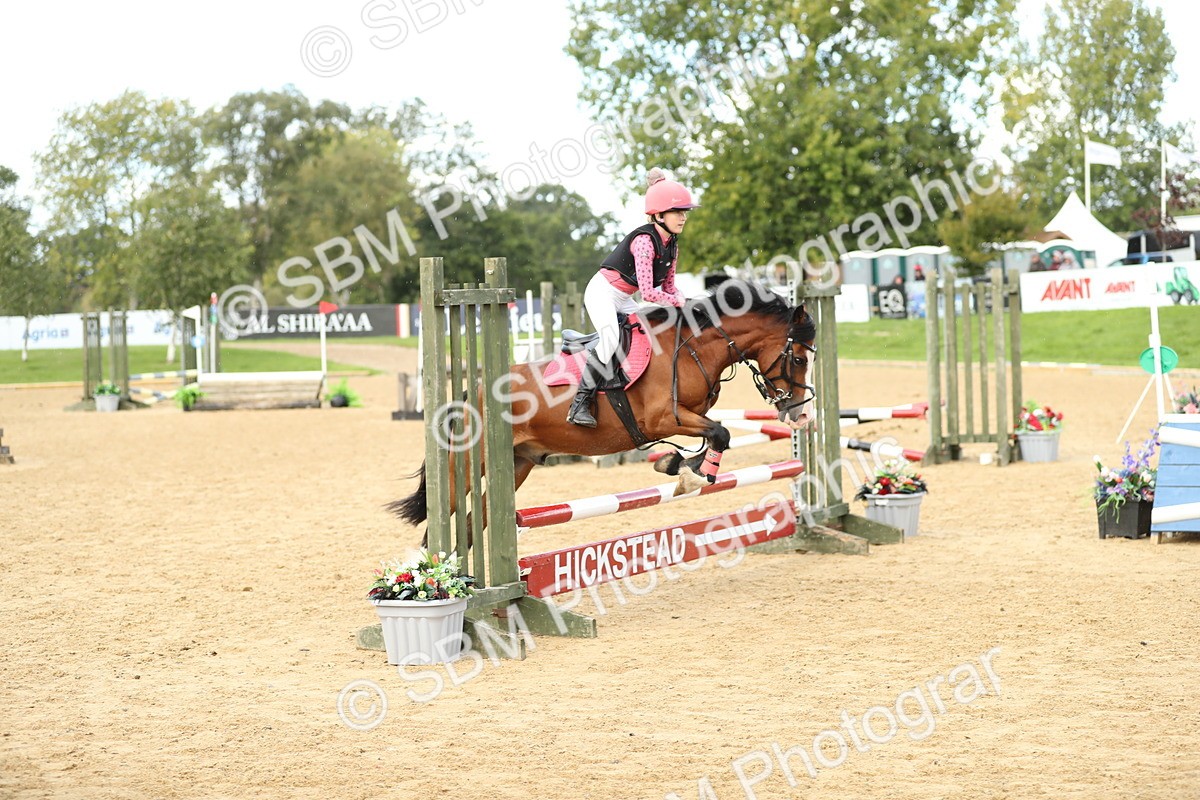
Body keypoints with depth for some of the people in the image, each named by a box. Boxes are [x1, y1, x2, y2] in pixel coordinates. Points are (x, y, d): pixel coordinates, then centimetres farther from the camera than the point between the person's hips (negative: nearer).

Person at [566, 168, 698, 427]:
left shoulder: (672, 244, 2)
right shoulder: (645, 241, -26)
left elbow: (668, 285, 10)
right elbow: (648, 292, -31)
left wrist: (683, 301, -9)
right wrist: (676, 302, -18)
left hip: (623, 299, 10)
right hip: (602, 292, -10)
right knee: (611, 338, -28)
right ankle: (580, 404, -27)